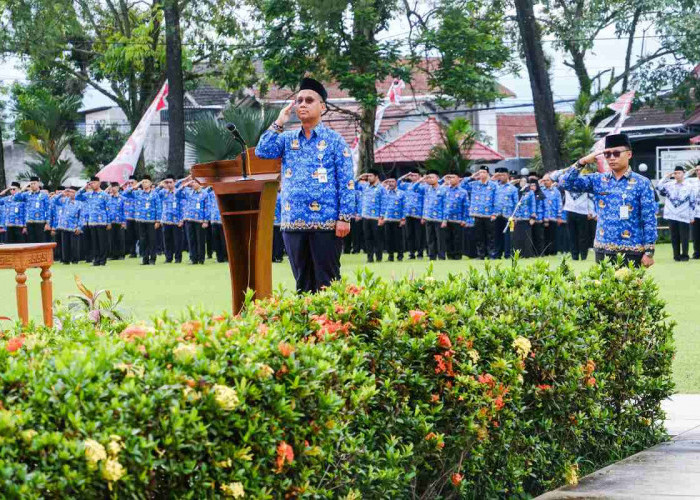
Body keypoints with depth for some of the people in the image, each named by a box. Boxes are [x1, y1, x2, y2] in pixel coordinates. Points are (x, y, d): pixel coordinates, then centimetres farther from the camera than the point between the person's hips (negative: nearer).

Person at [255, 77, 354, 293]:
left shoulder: (334, 140, 1)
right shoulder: (287, 139, 14)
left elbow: (346, 182, -3)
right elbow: (262, 152, -2)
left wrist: (345, 218, -12)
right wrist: (279, 123, 0)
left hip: (326, 223, -4)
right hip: (293, 223, 4)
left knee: (326, 282, -3)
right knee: (302, 282, 9)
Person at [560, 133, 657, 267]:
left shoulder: (642, 183, -3)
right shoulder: (598, 180, 7)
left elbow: (649, 220, -5)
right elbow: (566, 183, 3)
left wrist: (649, 252, -10)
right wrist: (582, 162, -9)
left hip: (631, 252, -4)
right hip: (603, 251, 4)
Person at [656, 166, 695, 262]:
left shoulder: (689, 187, 1)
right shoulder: (669, 185, 8)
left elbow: (692, 203, 2)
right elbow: (659, 188, -3)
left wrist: (692, 216, 0)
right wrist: (665, 178, -5)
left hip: (684, 217, -2)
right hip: (672, 216, 2)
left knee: (684, 237, 0)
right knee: (674, 237, 6)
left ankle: (685, 255, 8)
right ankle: (676, 255, 13)